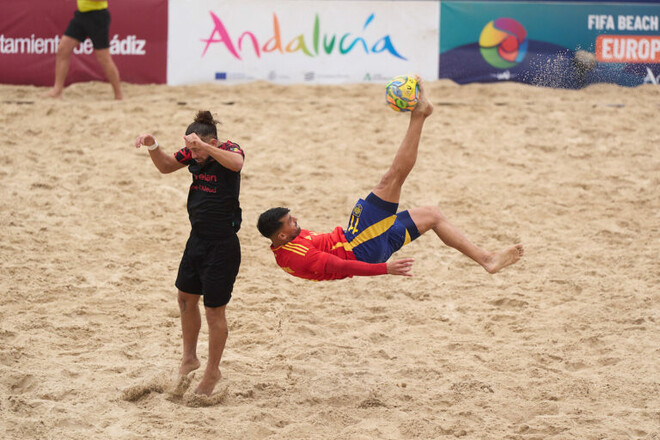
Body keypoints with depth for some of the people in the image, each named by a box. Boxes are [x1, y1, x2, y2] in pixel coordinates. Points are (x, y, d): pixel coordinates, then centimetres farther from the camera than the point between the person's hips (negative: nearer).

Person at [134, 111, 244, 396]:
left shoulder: (230, 149, -18)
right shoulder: (192, 154, 1)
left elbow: (236, 163, -42)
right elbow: (166, 166, 15)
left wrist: (204, 146, -51)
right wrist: (153, 147, -4)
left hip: (222, 244, -7)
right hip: (197, 238, 7)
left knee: (214, 309, 1)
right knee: (186, 298, 19)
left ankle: (213, 371, 18)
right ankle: (189, 358, 39)